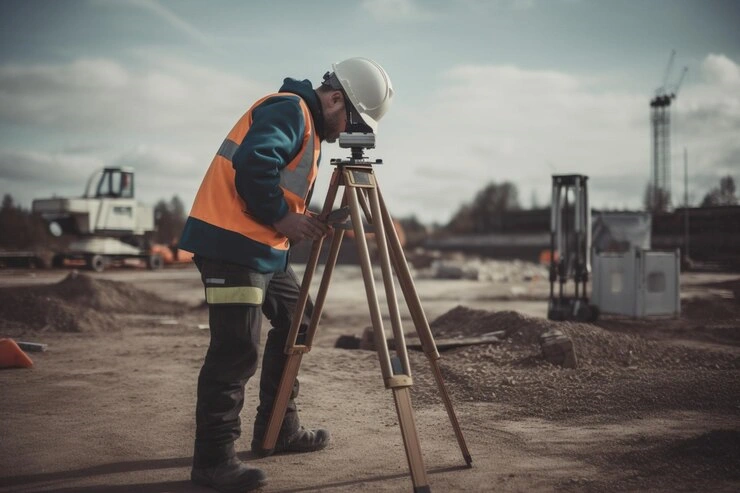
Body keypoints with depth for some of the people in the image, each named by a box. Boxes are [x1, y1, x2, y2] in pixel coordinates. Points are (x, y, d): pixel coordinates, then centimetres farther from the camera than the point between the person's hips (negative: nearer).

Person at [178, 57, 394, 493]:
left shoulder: (310, 126, 21)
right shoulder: (289, 110, -11)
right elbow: (252, 165, -26)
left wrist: (304, 222, 3)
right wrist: (282, 217, -16)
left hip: (265, 245, 11)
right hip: (231, 242, -11)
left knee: (297, 322, 16)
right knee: (236, 348, -11)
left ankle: (279, 430, 25)